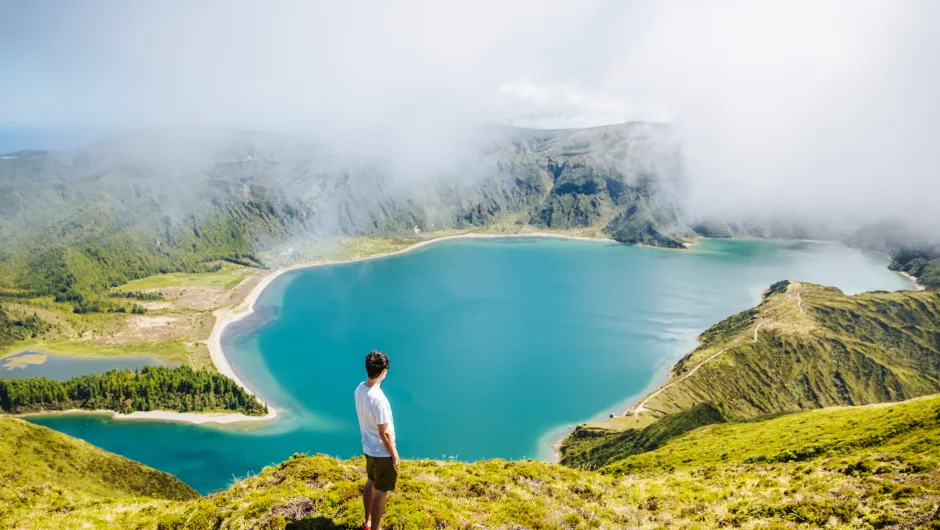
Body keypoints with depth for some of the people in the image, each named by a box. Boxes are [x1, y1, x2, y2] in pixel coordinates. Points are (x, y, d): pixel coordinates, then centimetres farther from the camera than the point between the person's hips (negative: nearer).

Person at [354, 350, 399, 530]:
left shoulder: (359, 389, -7)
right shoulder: (378, 399, -33)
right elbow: (384, 433, -26)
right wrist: (394, 454, -11)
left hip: (368, 448, 9)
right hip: (382, 452, -9)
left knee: (371, 483, 27)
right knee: (380, 492, 8)